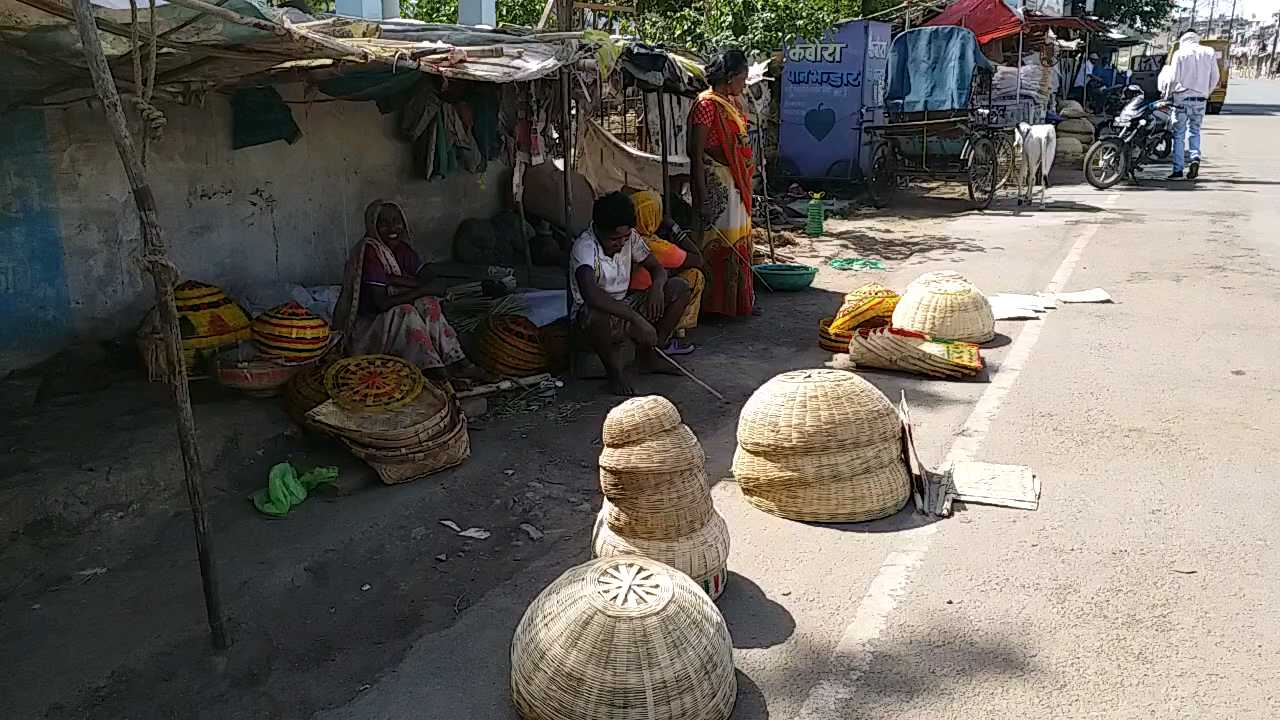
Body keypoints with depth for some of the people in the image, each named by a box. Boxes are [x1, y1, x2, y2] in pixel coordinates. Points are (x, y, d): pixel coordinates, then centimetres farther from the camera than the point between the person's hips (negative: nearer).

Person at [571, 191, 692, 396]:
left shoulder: (630, 237, -4)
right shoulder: (584, 247, -26)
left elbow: (657, 268, 6)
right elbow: (591, 296, -41)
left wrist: (656, 286, -19)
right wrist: (636, 319, -44)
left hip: (624, 306, 7)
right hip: (590, 314, -7)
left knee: (679, 288, -6)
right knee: (599, 318, -44)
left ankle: (647, 356, 2)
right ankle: (615, 373, -13)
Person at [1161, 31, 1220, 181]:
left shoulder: (1180, 54, -3)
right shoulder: (1209, 53, 6)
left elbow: (1173, 78, -7)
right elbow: (1214, 78, 6)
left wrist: (1167, 94, 8)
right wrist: (1206, 93, 19)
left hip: (1182, 97, -3)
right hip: (1200, 99, 3)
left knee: (1178, 134, 3)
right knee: (1194, 131, 16)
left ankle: (1178, 169, 2)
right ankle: (1195, 157, -8)